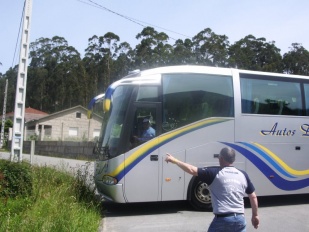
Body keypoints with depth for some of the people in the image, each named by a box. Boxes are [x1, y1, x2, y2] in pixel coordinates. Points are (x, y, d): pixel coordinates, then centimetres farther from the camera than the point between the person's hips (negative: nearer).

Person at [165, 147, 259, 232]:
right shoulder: (243, 175, 6)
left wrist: (174, 160, 1)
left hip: (222, 219, -4)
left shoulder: (215, 173, -7)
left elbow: (192, 170, -10)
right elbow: (253, 197, 12)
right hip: (240, 219, 4)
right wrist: (255, 215, 24)